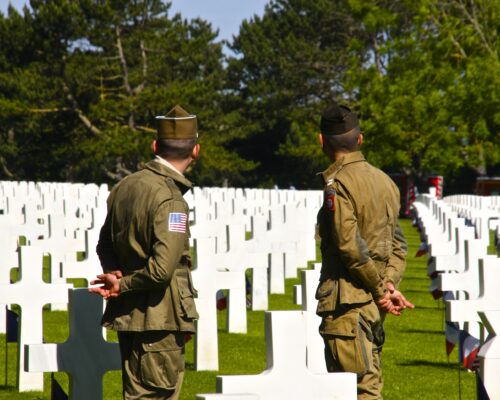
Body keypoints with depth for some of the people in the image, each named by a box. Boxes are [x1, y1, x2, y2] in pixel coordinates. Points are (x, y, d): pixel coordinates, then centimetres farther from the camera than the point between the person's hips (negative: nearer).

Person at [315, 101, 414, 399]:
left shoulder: (338, 183, -12)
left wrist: (381, 289, -9)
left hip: (348, 303, -8)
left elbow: (350, 246, -19)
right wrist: (389, 283, 1)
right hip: (375, 306, 8)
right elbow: (398, 244, 13)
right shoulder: (385, 181, 14)